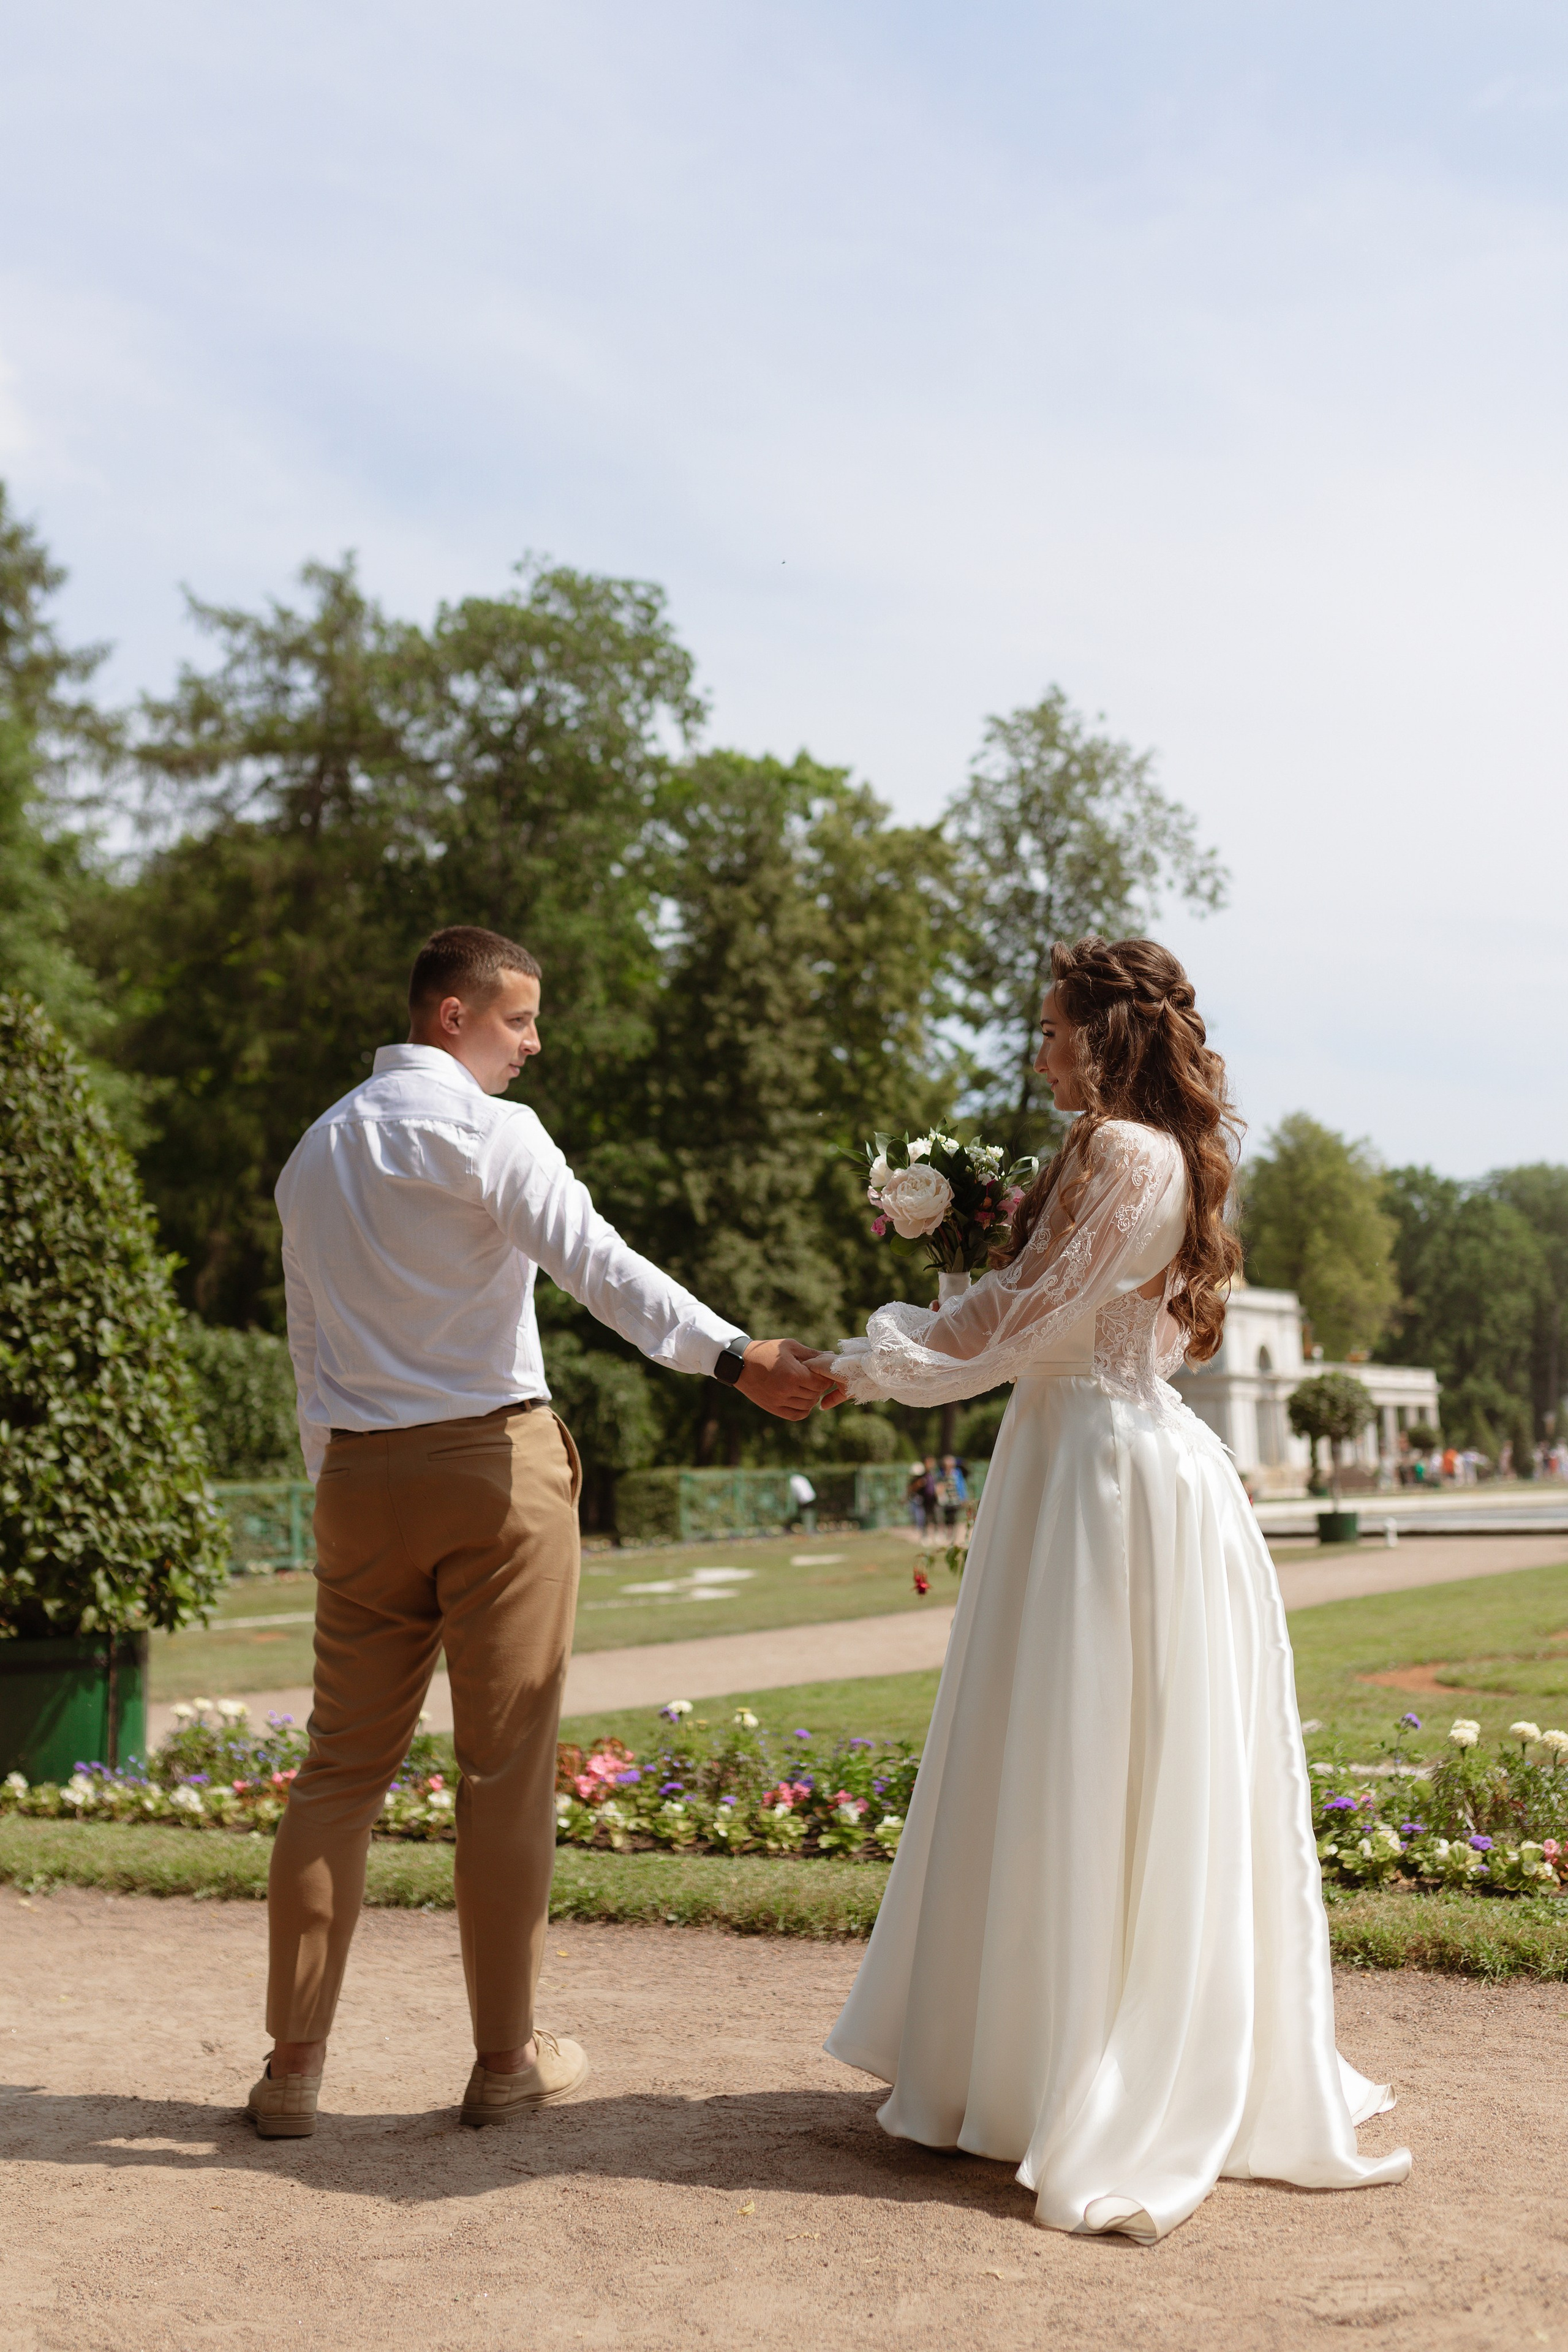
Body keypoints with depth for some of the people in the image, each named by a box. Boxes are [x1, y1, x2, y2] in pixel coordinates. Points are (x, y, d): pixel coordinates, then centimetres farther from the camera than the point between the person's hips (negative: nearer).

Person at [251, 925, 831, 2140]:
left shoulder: (316, 1151, 14)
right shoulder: (488, 1130, -7)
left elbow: (310, 1344, 15)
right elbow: (597, 1263, -23)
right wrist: (735, 1355, -31)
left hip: (362, 1476, 6)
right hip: (494, 1461, -6)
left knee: (344, 1765, 9)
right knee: (508, 1767, 3)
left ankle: (295, 2063, 12)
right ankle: (506, 2058, 13)